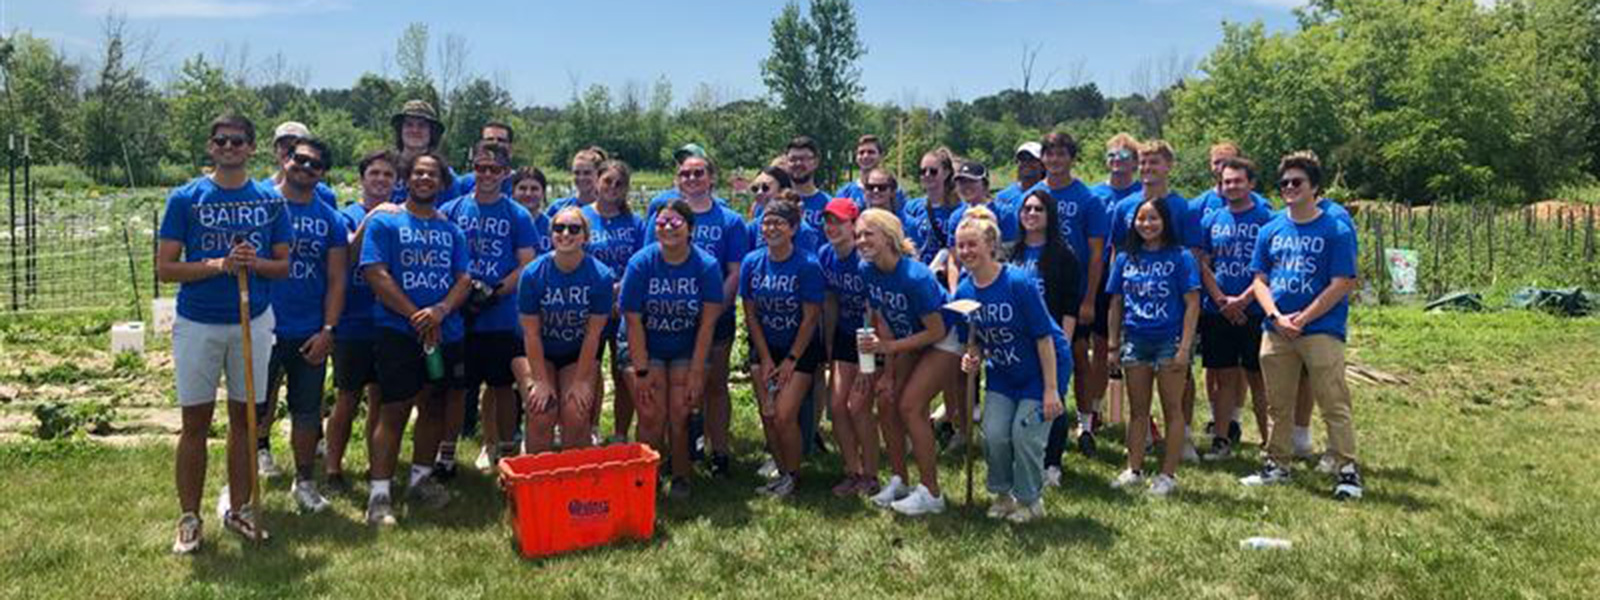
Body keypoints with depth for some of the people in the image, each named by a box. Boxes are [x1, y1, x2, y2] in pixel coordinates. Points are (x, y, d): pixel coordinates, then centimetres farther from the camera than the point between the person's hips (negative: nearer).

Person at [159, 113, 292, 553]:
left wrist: (257, 263, -14)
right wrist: (218, 265, -19)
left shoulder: (269, 201, 4)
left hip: (253, 322, 2)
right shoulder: (186, 198, -3)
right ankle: (189, 518, 11)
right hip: (198, 324, -2)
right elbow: (165, 268, -5)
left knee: (243, 418, 9)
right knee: (195, 422, 3)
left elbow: (285, 265, 7)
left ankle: (239, 509, 20)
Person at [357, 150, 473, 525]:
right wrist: (417, 317, -15)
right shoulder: (384, 221, 0)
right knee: (394, 411, -6)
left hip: (446, 332, 5)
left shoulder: (451, 230, 13)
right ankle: (379, 493, -3)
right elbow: (375, 273, -10)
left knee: (436, 407, 12)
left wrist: (441, 310, -14)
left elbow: (464, 279, 6)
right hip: (399, 332, -5)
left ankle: (421, 478, 27)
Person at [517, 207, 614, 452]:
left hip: (580, 355, 0)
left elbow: (593, 334, -12)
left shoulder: (601, 275, -16)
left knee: (576, 415, -15)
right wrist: (541, 380, -14)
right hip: (540, 353, 0)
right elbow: (531, 333, -12)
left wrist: (581, 381, -13)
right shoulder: (533, 274, -15)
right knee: (541, 415, -15)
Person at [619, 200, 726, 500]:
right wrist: (642, 372, -16)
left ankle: (681, 478, 13)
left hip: (687, 352, 0)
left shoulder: (707, 265, -14)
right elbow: (634, 321, -13)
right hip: (647, 351, 0)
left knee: (680, 416, -7)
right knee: (652, 416, -10)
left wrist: (696, 373, -14)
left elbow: (707, 324, -13)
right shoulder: (640, 263, -15)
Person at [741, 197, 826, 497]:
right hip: (765, 348, 4)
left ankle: (793, 474, 10)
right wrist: (766, 359, -4)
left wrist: (790, 361, -11)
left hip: (801, 349, -4)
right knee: (767, 416, 2)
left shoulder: (807, 265, -16)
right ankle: (782, 472, 21)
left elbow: (811, 318, -13)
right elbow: (750, 314, 0)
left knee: (784, 416, -11)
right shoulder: (752, 262, -6)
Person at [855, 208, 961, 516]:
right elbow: (883, 321, -2)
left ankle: (931, 493, -5)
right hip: (911, 340, 7)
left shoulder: (915, 277, -32)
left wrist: (888, 346, -29)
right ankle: (899, 481, 15)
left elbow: (936, 331, -26)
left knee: (910, 405, -15)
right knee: (885, 401, -1)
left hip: (945, 340, -7)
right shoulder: (867, 271, -11)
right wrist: (888, 371, -6)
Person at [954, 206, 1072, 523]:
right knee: (993, 435, -6)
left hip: (1041, 369, -5)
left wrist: (1051, 390, -22)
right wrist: (972, 358, -18)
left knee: (1024, 435, -8)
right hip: (1002, 373, 5)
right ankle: (1002, 493, 19)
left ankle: (1030, 500, 15)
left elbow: (1044, 337, -22)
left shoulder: (1019, 282, -26)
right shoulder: (965, 291, -8)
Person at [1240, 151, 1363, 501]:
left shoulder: (1336, 230, -3)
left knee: (1334, 404, -5)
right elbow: (1260, 280, 9)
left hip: (1322, 330, -5)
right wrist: (1277, 316, -8)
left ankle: (1347, 470, 0)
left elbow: (1342, 284, -8)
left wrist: (1302, 318, -13)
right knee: (1277, 404, 12)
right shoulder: (1271, 231, 10)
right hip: (1276, 330, 5)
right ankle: (1277, 465, 23)